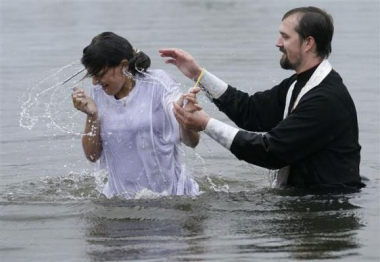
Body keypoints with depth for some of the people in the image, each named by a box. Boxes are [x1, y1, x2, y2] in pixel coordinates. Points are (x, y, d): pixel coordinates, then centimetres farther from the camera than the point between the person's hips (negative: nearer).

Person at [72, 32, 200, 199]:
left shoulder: (158, 84, -6)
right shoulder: (98, 94, 4)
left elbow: (192, 142, -8)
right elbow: (92, 155, 4)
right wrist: (92, 116, -11)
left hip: (169, 193, -2)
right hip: (122, 196, 2)